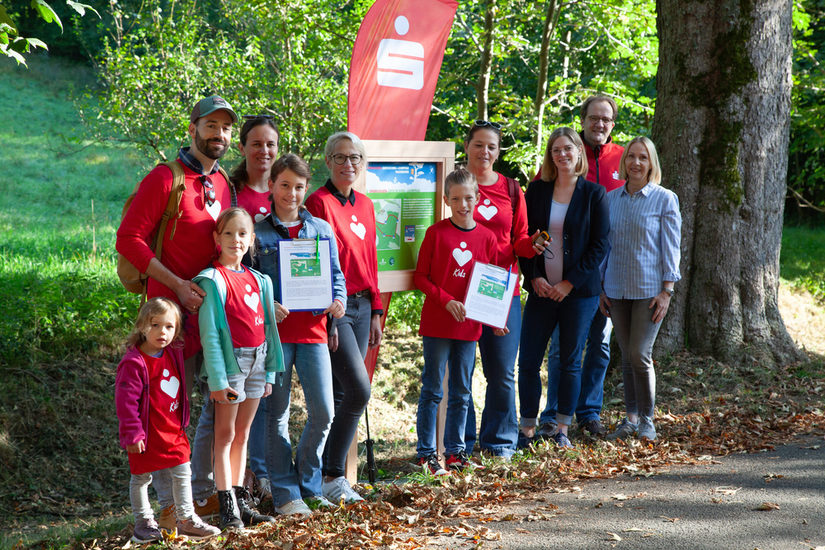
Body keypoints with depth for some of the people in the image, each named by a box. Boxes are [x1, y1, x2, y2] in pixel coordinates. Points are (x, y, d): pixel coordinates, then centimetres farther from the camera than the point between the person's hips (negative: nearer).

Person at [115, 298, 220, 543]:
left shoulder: (174, 353, 1)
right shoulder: (133, 362, -19)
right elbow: (125, 400, -19)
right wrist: (132, 434, -19)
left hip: (173, 430, 6)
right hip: (147, 434, -6)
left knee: (182, 472, 10)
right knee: (141, 477, 7)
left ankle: (186, 518, 21)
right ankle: (144, 522, 20)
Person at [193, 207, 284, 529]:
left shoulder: (258, 280, 11)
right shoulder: (212, 280, -8)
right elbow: (209, 334, -12)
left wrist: (269, 373, 11)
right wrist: (217, 379, -16)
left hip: (256, 362, 6)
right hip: (231, 361, -6)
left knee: (242, 434, 13)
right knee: (226, 435, -1)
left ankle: (241, 500, 19)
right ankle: (228, 508, 1)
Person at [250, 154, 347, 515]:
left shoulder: (321, 229, 11)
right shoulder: (257, 232, 2)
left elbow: (335, 274, 14)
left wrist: (338, 301, -6)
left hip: (313, 329, 2)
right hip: (273, 332, -2)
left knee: (323, 411, -1)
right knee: (276, 415, 3)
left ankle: (309, 485, 17)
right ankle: (285, 493, 13)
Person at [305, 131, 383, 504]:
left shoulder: (364, 205, 15)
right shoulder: (320, 202, -8)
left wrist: (375, 312, 14)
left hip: (361, 305, 7)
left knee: (341, 394, 8)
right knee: (359, 389, -14)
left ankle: (327, 471, 14)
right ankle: (331, 475, -3)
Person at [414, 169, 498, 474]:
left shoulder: (486, 237, 5)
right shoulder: (436, 232, -5)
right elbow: (420, 277, -4)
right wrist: (447, 300, -16)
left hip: (469, 325, 4)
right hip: (437, 323, -4)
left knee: (461, 392, 11)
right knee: (432, 390, 1)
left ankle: (455, 451, 21)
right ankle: (426, 452, 8)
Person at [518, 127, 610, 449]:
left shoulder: (594, 194, -1)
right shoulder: (536, 191, 6)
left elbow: (600, 244, -4)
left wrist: (569, 283, -10)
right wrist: (534, 277, -7)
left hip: (580, 291, -2)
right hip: (541, 289, 2)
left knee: (571, 361, 6)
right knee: (528, 361, -1)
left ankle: (562, 429, 15)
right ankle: (527, 428, 10)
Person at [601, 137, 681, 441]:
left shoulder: (665, 199, -3)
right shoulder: (611, 199, 8)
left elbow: (671, 247, -4)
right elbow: (605, 245, 13)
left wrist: (667, 291, -10)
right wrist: (601, 288, 9)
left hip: (649, 289, -4)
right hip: (617, 290, 4)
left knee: (640, 354, -8)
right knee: (627, 356, 8)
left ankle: (647, 420, 6)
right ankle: (631, 417, 19)